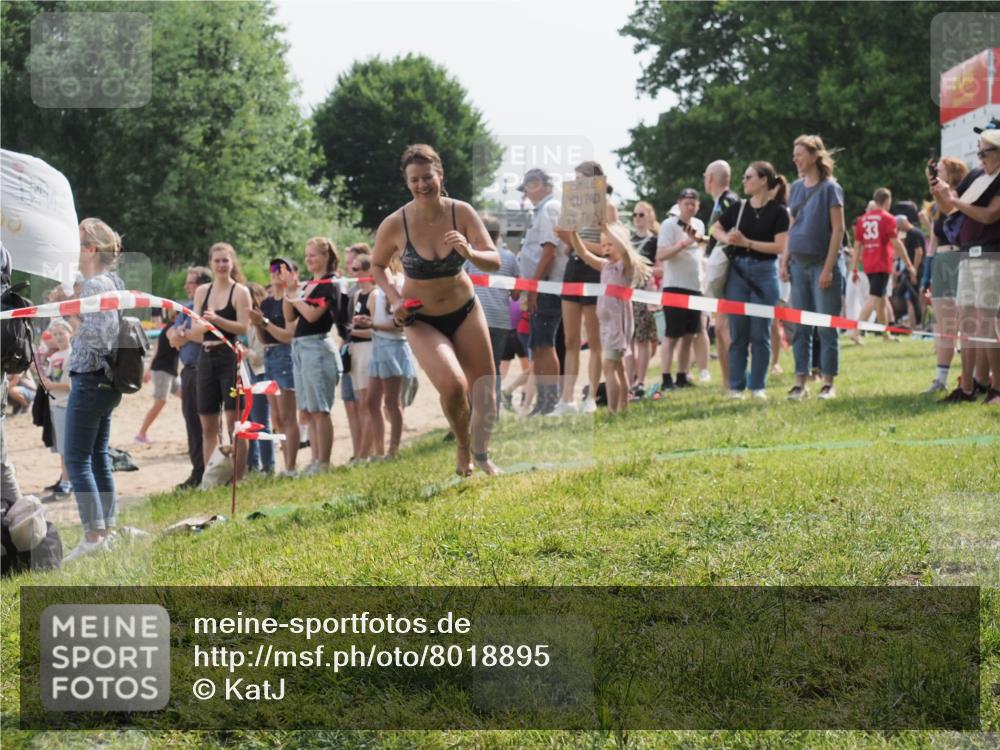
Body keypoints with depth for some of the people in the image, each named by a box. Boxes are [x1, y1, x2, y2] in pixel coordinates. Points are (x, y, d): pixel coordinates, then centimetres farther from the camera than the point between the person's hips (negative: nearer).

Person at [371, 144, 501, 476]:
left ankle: (481, 454, 30)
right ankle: (462, 448, 5)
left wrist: (470, 253, -37)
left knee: (484, 390, 6)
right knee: (452, 385, -23)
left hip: (465, 310, 3)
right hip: (421, 320, -3)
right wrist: (394, 299, -14)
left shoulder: (462, 213, -15)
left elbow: (495, 261, -17)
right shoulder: (394, 225, -18)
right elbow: (377, 266, 1)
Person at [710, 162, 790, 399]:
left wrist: (747, 242, -16)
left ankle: (758, 386, 7)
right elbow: (715, 229, 19)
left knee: (760, 333, 0)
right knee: (737, 333, 4)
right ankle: (736, 386, 9)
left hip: (764, 273, -3)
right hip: (738, 271, 3)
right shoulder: (739, 207, 7)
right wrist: (727, 238, -3)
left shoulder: (778, 211, -4)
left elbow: (780, 246, -12)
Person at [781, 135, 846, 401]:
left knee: (826, 326, -2)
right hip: (799, 264, 6)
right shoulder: (796, 188, 11)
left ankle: (828, 383, 3)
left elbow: (838, 229, -9)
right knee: (800, 326, 4)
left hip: (822, 264, -6)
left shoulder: (830, 188, -6)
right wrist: (785, 261, 6)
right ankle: (800, 382, 7)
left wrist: (828, 268, -15)